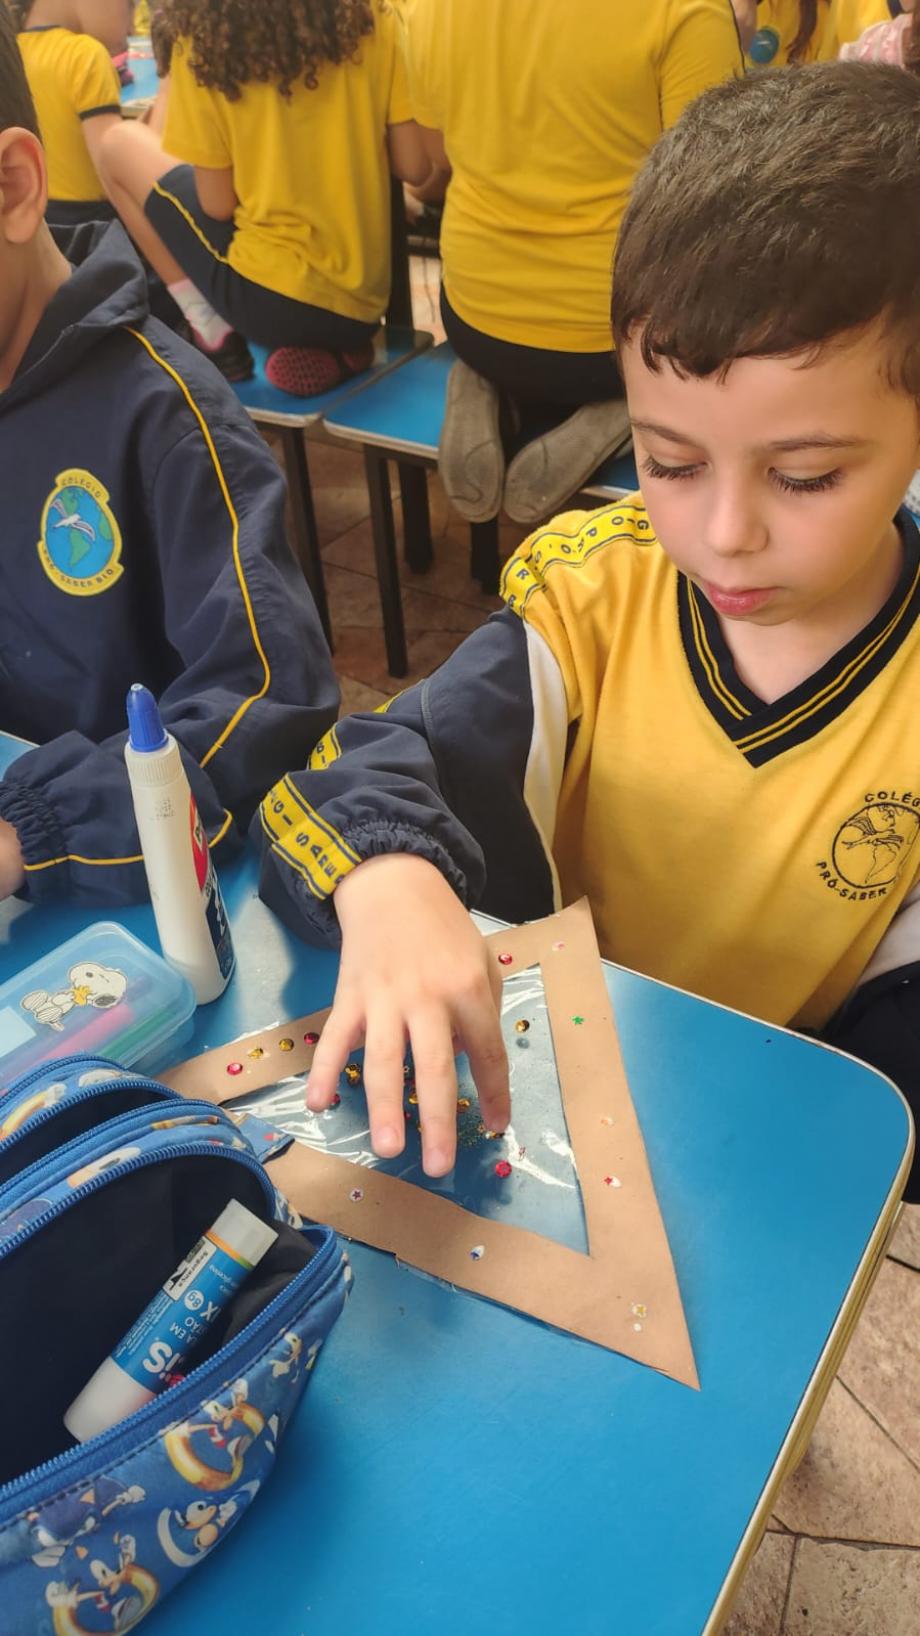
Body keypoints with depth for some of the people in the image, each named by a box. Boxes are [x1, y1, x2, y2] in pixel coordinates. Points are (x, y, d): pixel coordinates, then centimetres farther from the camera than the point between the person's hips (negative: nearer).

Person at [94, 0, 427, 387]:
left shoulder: (205, 40, -6)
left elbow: (218, 206, -5)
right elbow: (415, 168, 1)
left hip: (271, 297, -3)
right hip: (365, 304, 3)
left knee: (120, 145, 15)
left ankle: (213, 334, 10)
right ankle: (332, 350, 9)